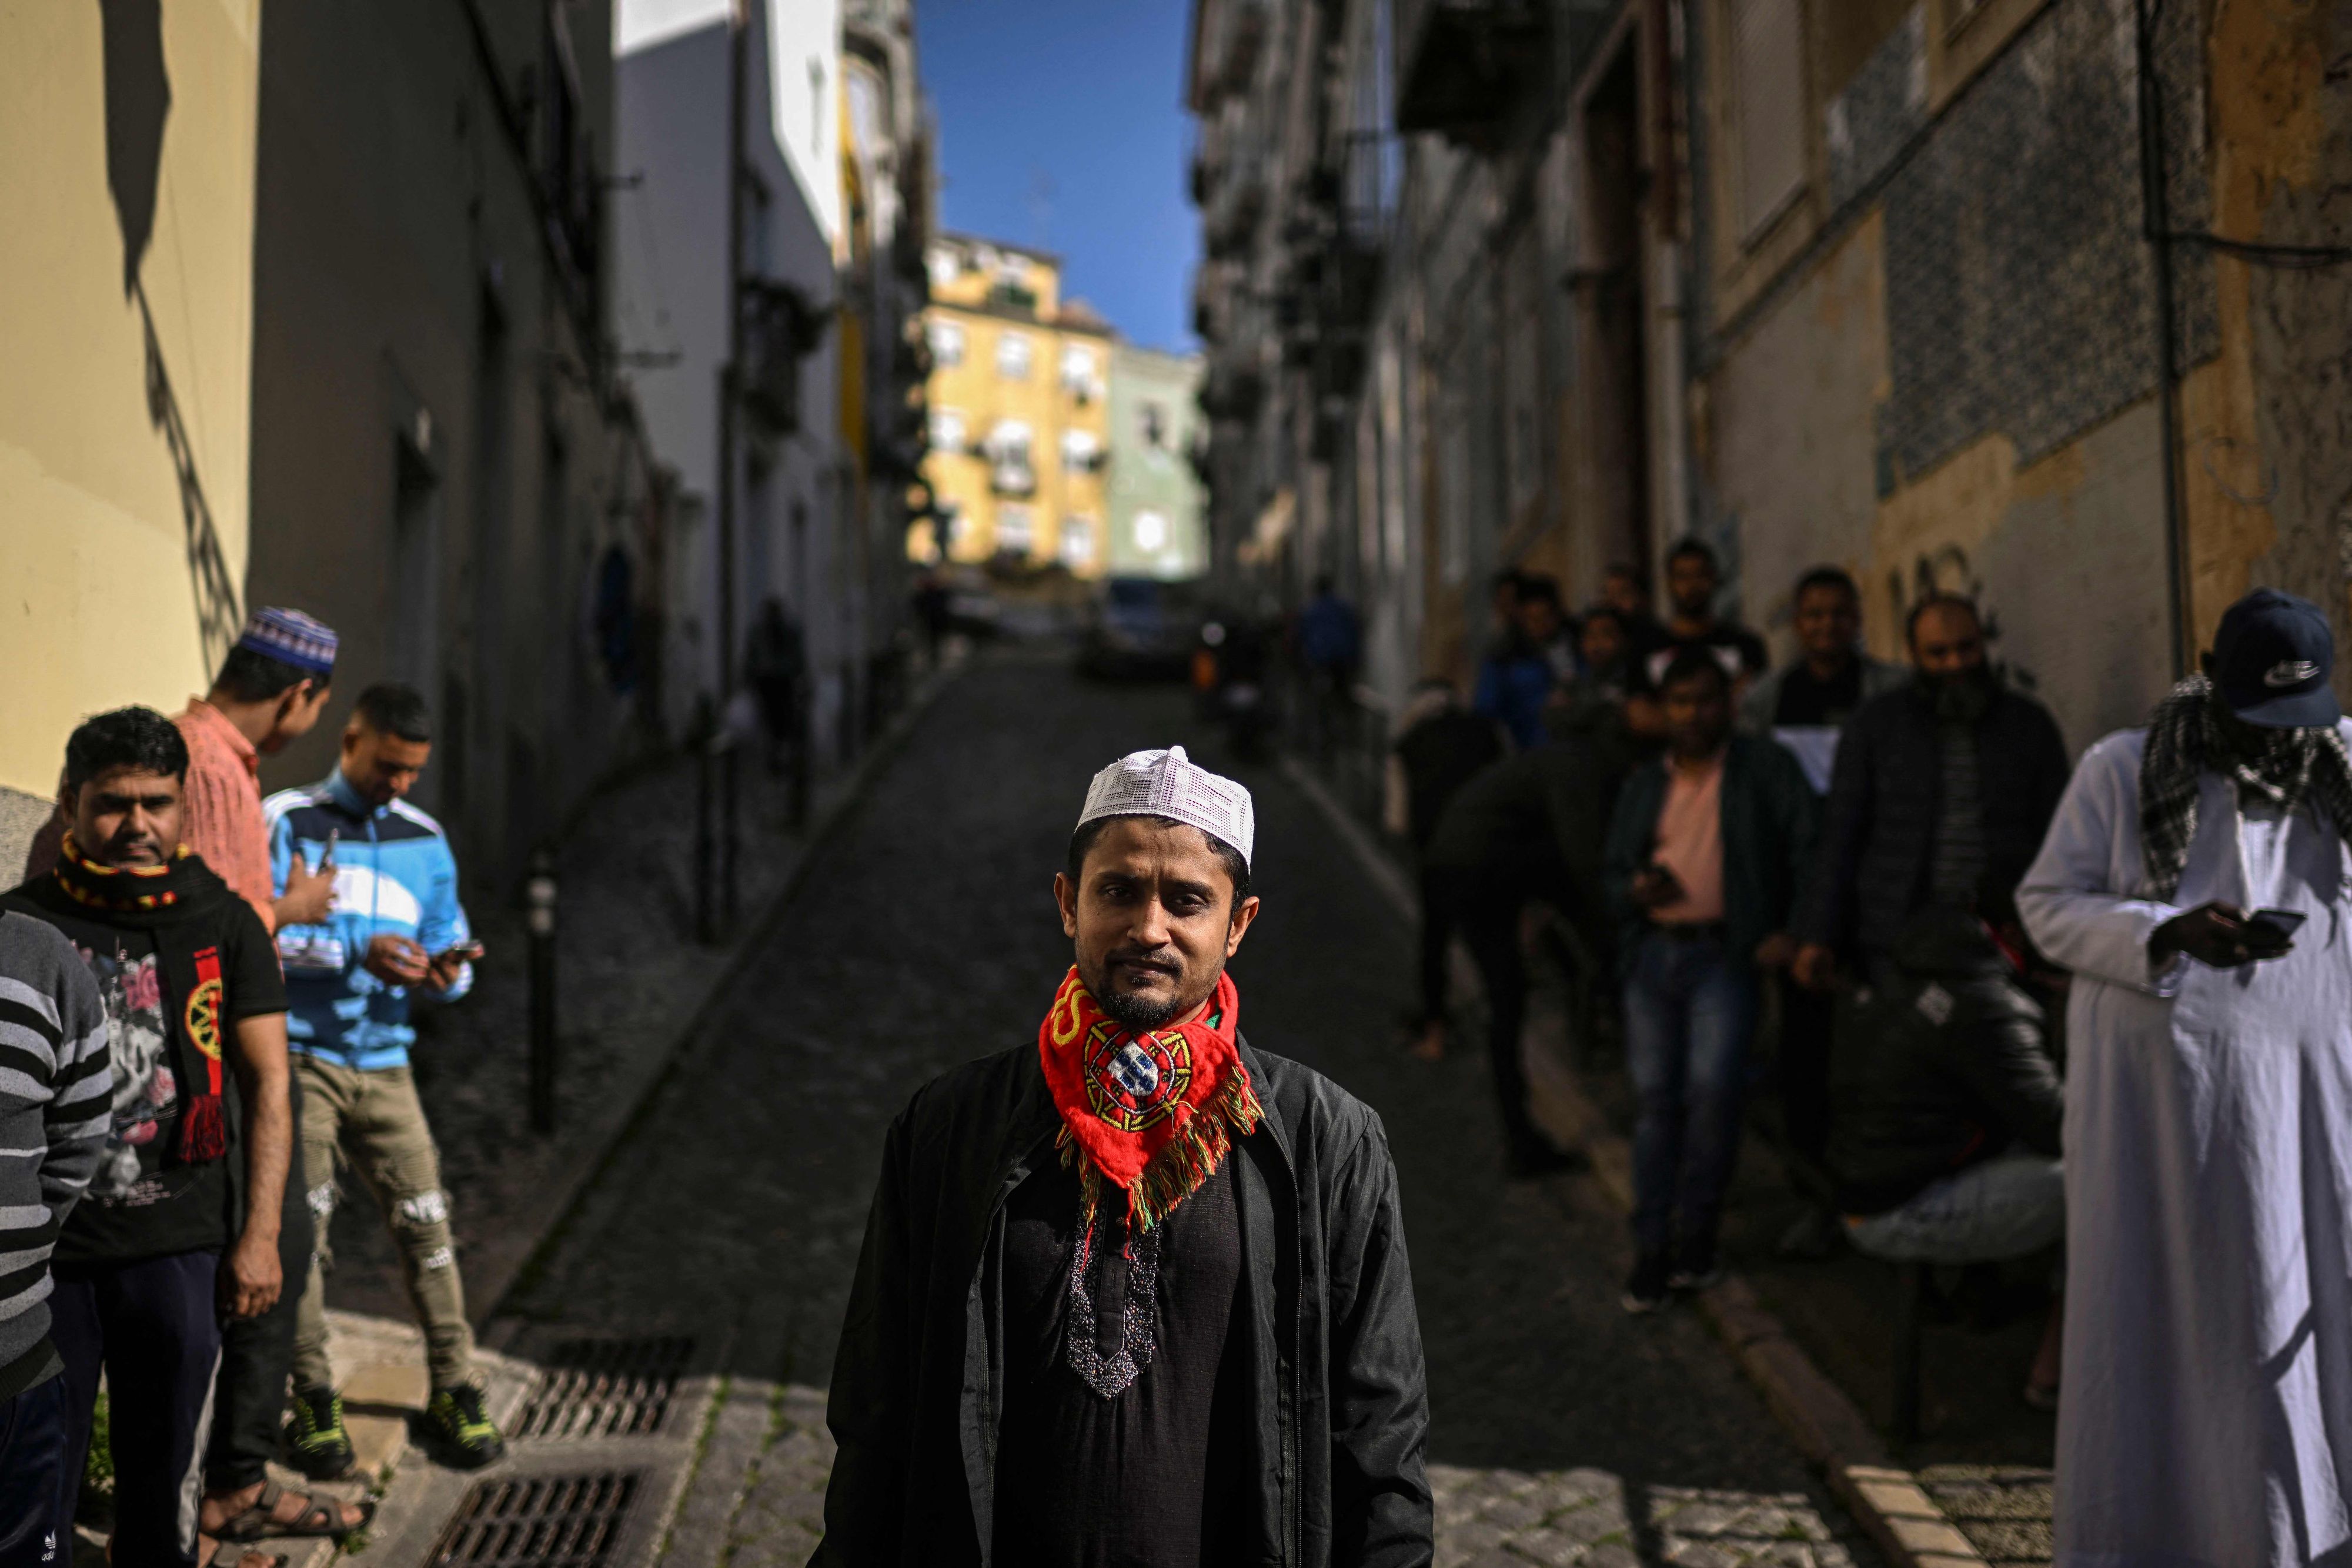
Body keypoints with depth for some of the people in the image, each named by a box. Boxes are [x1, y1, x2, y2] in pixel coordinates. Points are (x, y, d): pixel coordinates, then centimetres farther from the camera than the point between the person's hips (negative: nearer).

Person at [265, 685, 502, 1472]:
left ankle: (454, 1390, 8)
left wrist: (448, 972, -11)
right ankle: (313, 1401, 7)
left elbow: (450, 948, 13)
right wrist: (356, 954, -21)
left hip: (384, 1064, 4)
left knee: (425, 1221, 0)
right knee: (299, 1224, -3)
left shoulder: (425, 839, 12)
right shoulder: (285, 822, -2)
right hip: (298, 1058, -3)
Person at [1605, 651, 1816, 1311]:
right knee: (1653, 1097, 3)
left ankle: (1695, 1234, 0)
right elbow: (1613, 874, 21)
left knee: (1712, 1087, -17)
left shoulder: (1765, 768, 5)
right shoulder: (1643, 787, 18)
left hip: (1724, 953, -4)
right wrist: (1633, 892, -2)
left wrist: (1795, 930, -10)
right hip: (1653, 953, 4)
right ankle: (1652, 1249, 10)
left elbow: (1811, 848, -1)